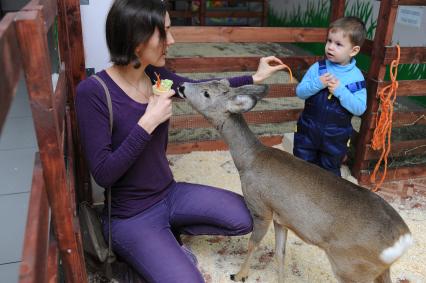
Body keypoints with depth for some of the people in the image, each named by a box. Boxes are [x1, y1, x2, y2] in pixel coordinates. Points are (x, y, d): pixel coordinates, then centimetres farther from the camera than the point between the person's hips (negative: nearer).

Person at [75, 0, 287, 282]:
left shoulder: (155, 74, -4)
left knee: (247, 218, 2)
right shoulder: (93, 92, -23)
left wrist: (254, 77, 15)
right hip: (131, 216, -6)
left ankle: (170, 231, 18)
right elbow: (103, 174, -23)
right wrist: (148, 123, -28)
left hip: (170, 193, 7)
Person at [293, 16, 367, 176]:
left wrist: (340, 91, -26)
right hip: (308, 129, 1)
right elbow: (300, 92, -9)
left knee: (330, 171, 19)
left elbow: (360, 108, -15)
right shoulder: (318, 68, -9)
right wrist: (317, 84, -26)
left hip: (336, 136, -1)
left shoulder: (356, 77, -11)